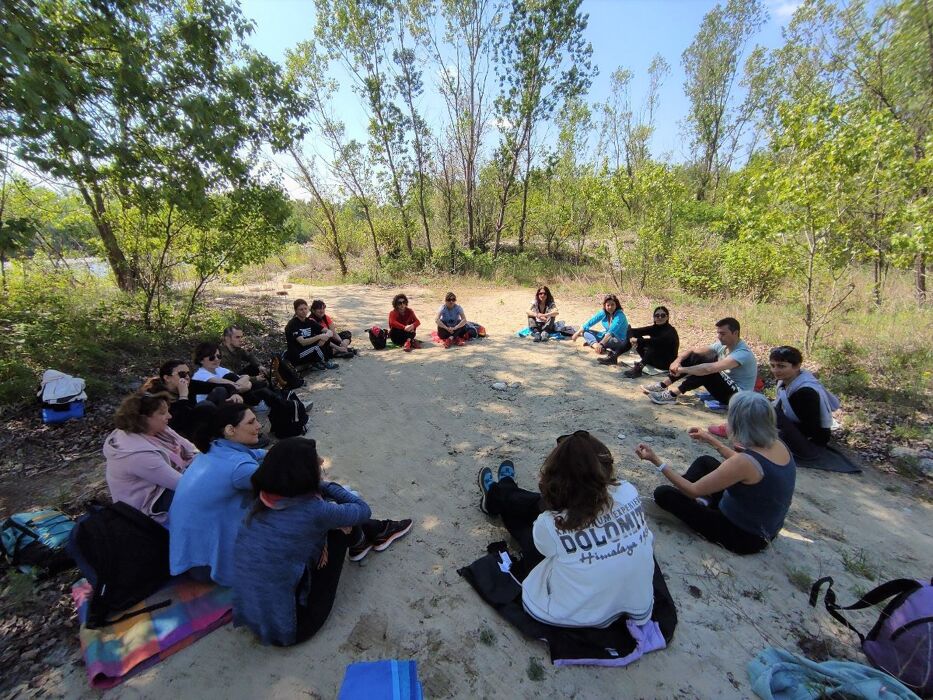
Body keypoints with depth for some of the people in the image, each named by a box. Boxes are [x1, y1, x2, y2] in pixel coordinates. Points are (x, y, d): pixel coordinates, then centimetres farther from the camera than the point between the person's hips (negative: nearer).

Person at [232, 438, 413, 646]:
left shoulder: (263, 498, -9)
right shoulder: (312, 510, -28)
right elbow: (363, 510, -8)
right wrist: (325, 484, 0)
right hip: (288, 629, -6)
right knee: (339, 531, 1)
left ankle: (376, 533, 33)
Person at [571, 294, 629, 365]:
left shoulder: (619, 316, -25)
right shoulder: (604, 313, -7)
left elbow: (611, 331, -39)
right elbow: (590, 322, -4)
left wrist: (601, 344, -50)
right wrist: (578, 333, -9)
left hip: (618, 340, -7)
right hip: (605, 336, 7)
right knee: (585, 332, -8)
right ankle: (595, 344, -32)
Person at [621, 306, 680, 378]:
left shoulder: (671, 331, -17)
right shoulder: (654, 328, 0)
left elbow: (659, 341, -38)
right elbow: (632, 330, -7)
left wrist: (638, 340, -36)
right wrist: (632, 338, -29)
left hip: (667, 363, -6)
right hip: (654, 359, 7)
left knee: (653, 345, -34)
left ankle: (638, 369, -46)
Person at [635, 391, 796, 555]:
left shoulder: (746, 461, -34)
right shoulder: (778, 445, -10)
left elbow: (694, 491, -25)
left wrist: (656, 461, -23)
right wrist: (711, 441, 19)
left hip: (743, 536, -8)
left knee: (663, 493, -8)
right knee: (705, 461, 17)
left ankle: (704, 503, 14)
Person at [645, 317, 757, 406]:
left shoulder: (742, 353, -26)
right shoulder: (723, 345, 0)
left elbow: (710, 368, -40)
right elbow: (693, 351, 0)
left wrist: (682, 370, -33)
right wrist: (678, 360, -19)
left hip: (737, 396, -8)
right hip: (725, 385, 9)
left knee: (706, 370, -33)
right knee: (696, 357, -5)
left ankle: (673, 394, -28)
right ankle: (663, 385, -11)